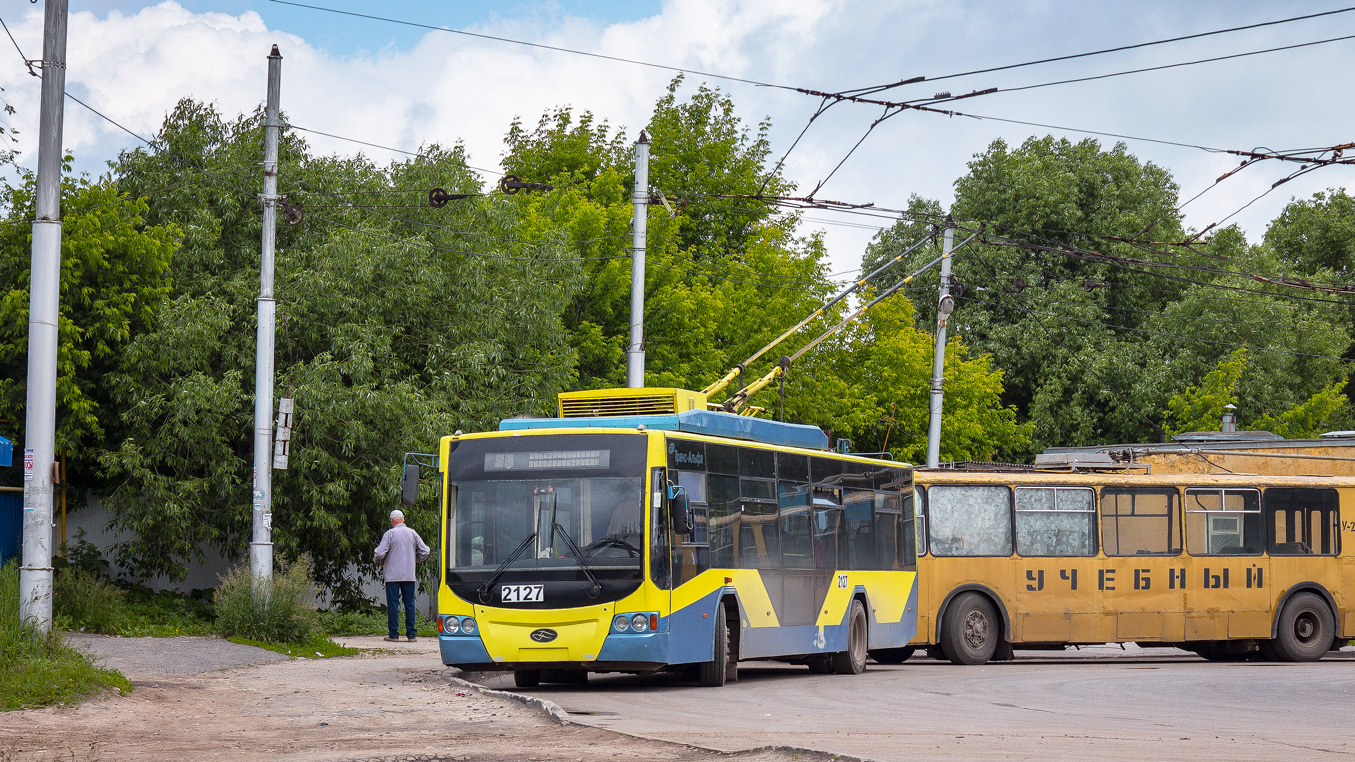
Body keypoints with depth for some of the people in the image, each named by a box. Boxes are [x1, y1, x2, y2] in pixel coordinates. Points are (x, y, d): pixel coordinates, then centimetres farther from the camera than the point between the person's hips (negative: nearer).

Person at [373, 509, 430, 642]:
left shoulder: (390, 533, -5)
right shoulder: (412, 533, 6)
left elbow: (380, 553, -11)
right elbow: (425, 552, 7)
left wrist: (381, 561, 11)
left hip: (393, 575, -3)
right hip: (409, 575, 3)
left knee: (393, 604, 1)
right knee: (410, 604, 7)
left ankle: (394, 634, 1)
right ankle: (411, 634, 6)